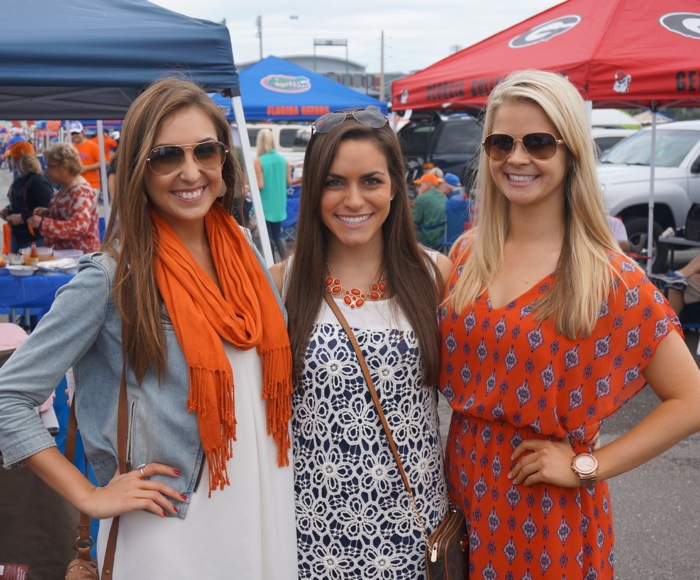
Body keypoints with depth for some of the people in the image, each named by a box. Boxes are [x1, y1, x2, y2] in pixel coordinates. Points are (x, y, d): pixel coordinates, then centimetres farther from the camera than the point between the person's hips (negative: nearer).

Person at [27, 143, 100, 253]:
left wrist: (42, 223, -32)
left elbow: (78, 227, -32)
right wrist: (46, 213, 4)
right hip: (64, 253, 9)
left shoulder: (81, 192, -21)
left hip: (81, 255, -9)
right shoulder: (65, 187, 8)